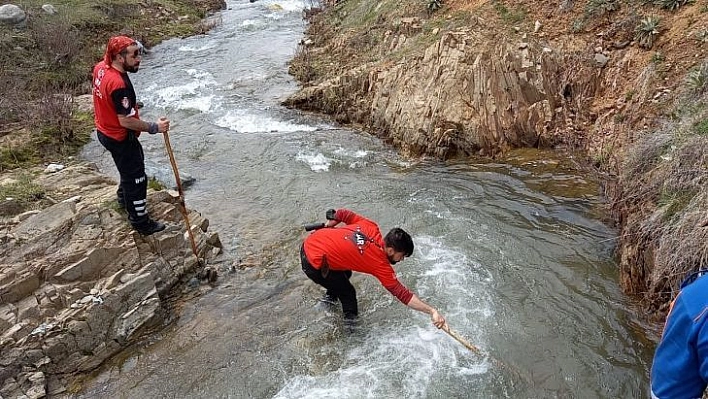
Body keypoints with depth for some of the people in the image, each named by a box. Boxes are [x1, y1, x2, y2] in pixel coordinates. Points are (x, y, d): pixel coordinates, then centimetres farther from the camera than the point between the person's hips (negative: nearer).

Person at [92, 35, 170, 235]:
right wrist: (154, 127, -27)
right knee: (136, 178, 4)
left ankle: (124, 197, 53)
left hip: (104, 131, 10)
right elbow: (126, 121, -31)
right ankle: (141, 222, 17)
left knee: (132, 164, 31)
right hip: (120, 138, -10)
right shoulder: (120, 85, -33)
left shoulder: (100, 68, -4)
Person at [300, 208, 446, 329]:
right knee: (347, 293, 7)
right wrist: (432, 311, -21)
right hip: (314, 264, -8)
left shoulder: (370, 227, -2)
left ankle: (330, 296, 55)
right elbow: (402, 294, -19)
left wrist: (328, 225, 27)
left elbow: (343, 213, 9)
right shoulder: (380, 265, -18)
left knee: (345, 274, 29)